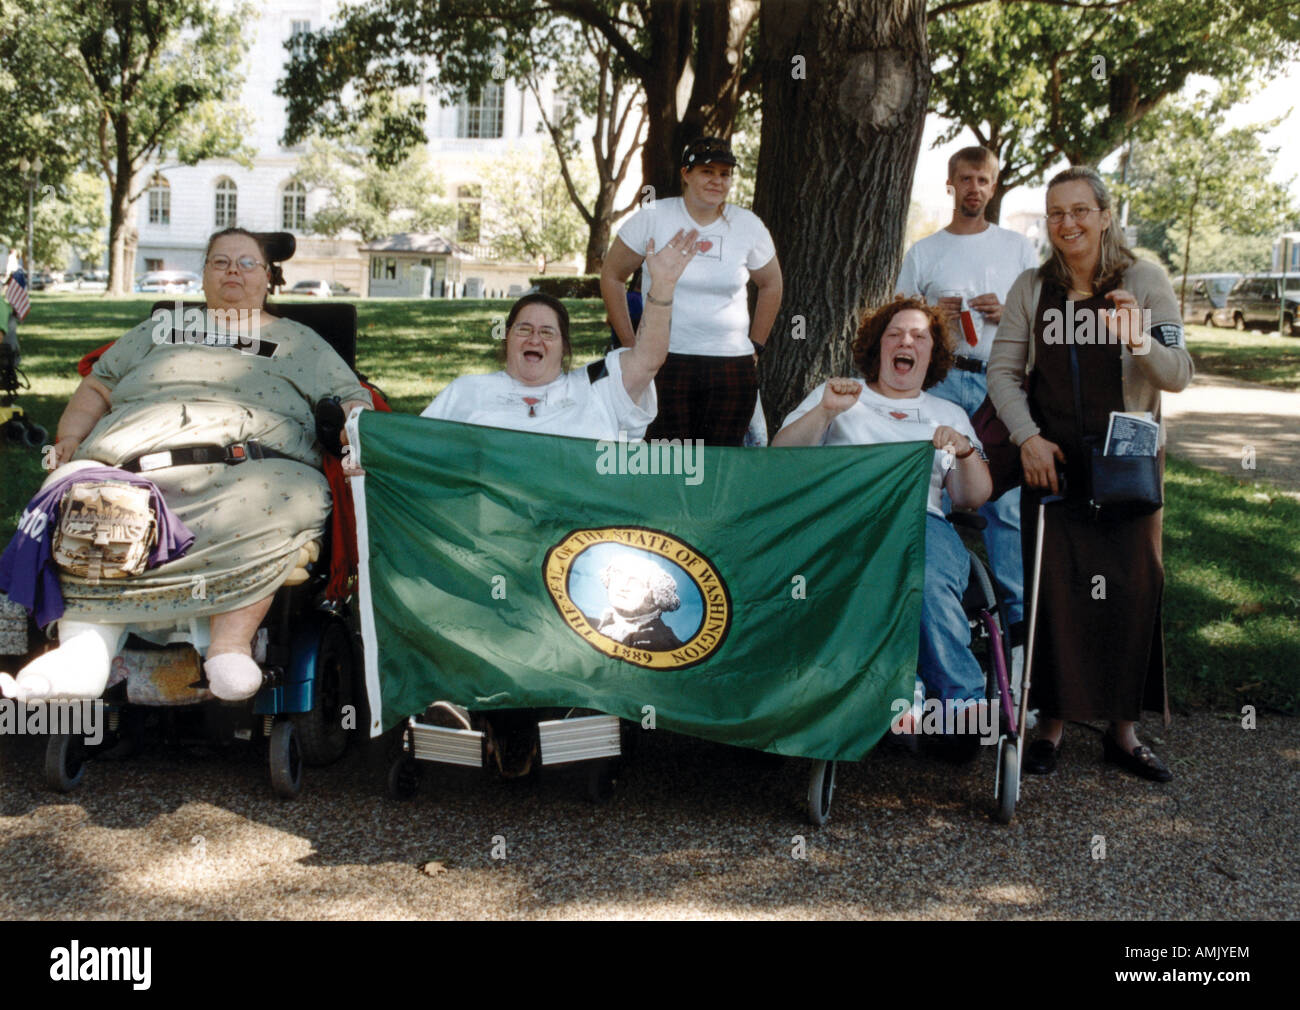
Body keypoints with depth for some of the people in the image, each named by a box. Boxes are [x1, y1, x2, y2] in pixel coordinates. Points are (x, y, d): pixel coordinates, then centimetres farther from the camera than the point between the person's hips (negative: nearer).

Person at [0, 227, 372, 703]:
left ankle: (231, 642, -44)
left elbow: (352, 400, 20)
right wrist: (71, 437, 14)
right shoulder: (160, 329, 35)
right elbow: (97, 387, 35)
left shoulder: (297, 340, 29)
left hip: (244, 462, -2)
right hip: (134, 460, 2)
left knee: (294, 496, -39)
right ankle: (84, 651, -47)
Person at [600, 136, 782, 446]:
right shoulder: (653, 217, 0)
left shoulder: (748, 226, 6)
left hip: (733, 365, 2)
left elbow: (771, 285, 22)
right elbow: (611, 276, 8)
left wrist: (755, 347, 15)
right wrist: (630, 344, 4)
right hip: (666, 361, -2)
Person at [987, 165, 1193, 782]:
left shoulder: (1145, 282, -2)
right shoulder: (1031, 289, 4)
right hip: (1052, 460, 1)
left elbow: (1179, 375, -6)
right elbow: (1003, 372, 5)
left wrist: (1138, 341, -27)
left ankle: (1123, 728, 12)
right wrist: (1028, 438, -10)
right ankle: (1053, 723, 10)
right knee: (1053, 587, -1)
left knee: (1132, 587, 0)